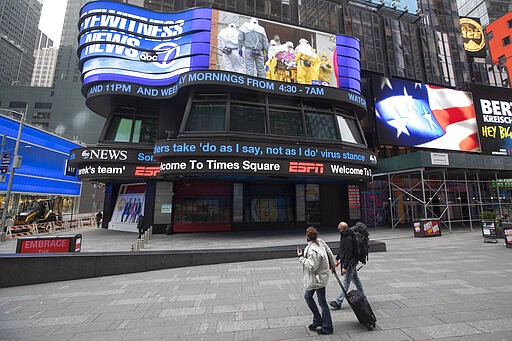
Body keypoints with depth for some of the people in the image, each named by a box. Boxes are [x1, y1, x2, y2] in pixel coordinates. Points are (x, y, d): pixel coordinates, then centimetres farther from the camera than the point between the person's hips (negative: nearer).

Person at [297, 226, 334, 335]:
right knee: (307, 296, 19)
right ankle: (317, 320, 32)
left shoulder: (313, 251, -30)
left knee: (322, 302, 6)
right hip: (314, 278, 10)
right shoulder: (320, 242, -3)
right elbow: (329, 252, 11)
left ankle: (327, 327, 23)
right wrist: (331, 264, 26)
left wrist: (301, 257, -21)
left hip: (318, 279, -10)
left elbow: (312, 267, -26)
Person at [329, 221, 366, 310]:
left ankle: (338, 302, 0)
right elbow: (341, 249, 18)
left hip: (350, 262, -10)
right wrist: (337, 258, 19)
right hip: (352, 262, 10)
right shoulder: (343, 236, 7)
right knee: (355, 279, 19)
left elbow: (348, 254, -25)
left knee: (346, 282, -4)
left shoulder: (348, 239, -24)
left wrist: (345, 267, -23)